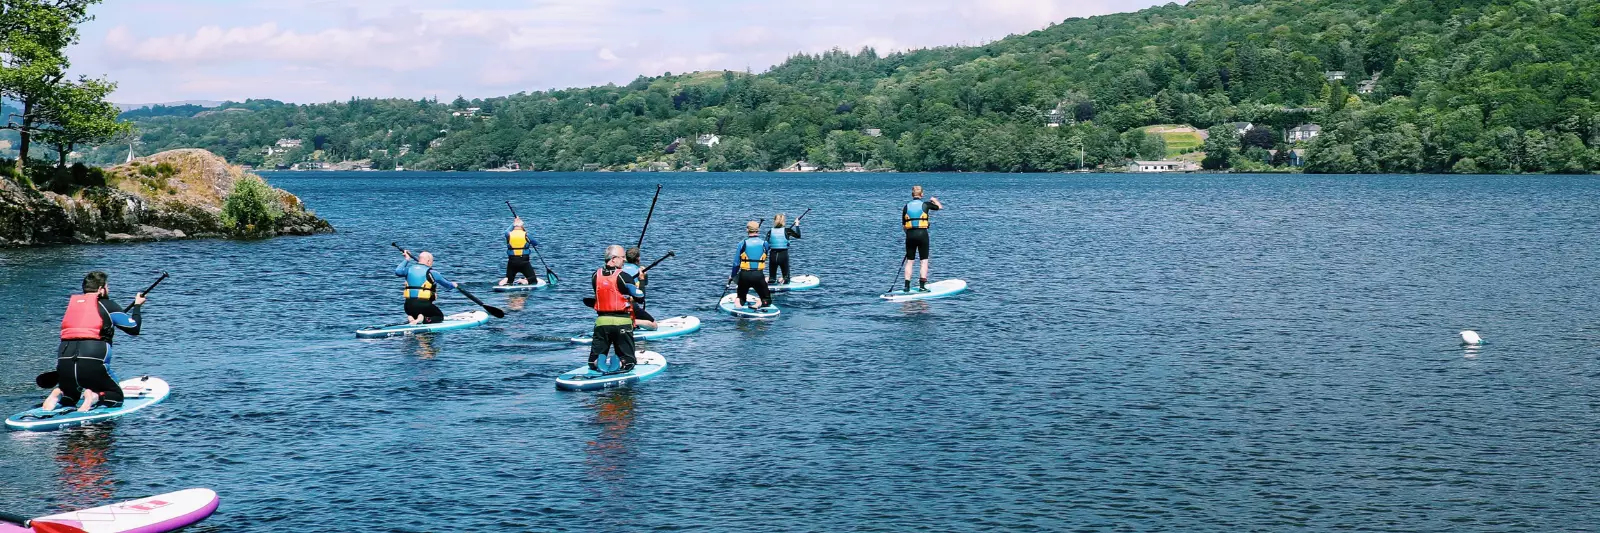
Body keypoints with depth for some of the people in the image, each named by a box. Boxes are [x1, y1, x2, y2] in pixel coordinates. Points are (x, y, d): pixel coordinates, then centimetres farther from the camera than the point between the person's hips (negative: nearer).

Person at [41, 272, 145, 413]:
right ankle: (95, 396, -15)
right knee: (116, 396, 16)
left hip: (64, 362, 5)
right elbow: (134, 328, 14)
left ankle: (58, 395, -2)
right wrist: (137, 305, 30)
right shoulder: (107, 305, 6)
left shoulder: (72, 304, 18)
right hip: (93, 363, -5)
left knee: (69, 399, 31)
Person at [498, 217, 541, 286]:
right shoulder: (526, 235, -2)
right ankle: (525, 281, -25)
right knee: (533, 280, 5)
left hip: (512, 262, 2)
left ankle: (506, 281, -18)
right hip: (524, 262, -2)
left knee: (509, 281, 17)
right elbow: (536, 243, 13)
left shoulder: (508, 235, 2)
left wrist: (514, 223, 42)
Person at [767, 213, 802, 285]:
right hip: (784, 255, -1)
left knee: (772, 277, 16)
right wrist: (797, 225, 22)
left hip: (773, 255, 2)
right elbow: (798, 235, 10)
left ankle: (767, 279, -14)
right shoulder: (787, 231, -4)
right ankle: (783, 280, -20)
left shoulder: (770, 232, -1)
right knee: (786, 279, 11)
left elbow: (766, 246, -2)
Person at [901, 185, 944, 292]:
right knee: (924, 260, 5)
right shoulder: (925, 204, -1)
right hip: (922, 233, -3)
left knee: (909, 261, 9)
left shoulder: (906, 206, 5)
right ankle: (922, 286, 0)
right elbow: (940, 207, 15)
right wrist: (934, 200, 34)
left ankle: (907, 286, 7)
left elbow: (904, 225, 7)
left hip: (910, 235, 3)